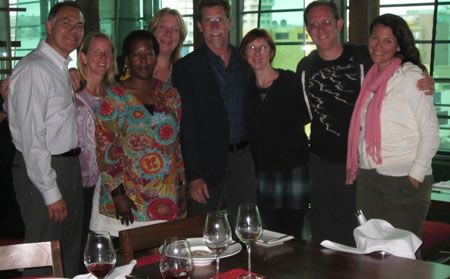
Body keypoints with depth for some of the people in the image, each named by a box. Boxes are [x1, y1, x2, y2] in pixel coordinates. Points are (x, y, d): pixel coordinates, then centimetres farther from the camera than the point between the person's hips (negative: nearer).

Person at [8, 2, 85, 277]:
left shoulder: (61, 68, 13)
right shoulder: (34, 69, -17)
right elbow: (31, 137, -20)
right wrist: (51, 192, -19)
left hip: (69, 167, 9)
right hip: (43, 171, -9)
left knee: (71, 252, 19)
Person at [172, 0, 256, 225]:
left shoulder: (245, 61, 9)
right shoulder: (186, 67, -5)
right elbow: (186, 125, -8)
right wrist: (193, 175, -14)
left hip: (243, 158, 4)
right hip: (207, 162, -4)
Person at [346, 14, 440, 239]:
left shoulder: (410, 77, -8)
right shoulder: (371, 78, 13)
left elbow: (431, 132, -10)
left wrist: (415, 176, -16)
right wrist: (359, 169, 11)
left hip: (403, 181, -7)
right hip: (368, 178, 7)